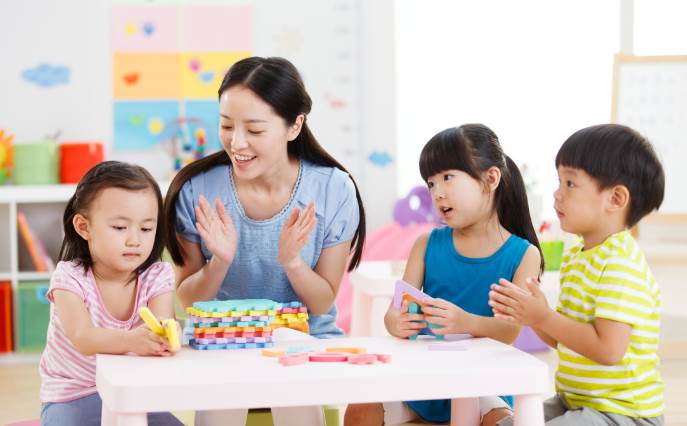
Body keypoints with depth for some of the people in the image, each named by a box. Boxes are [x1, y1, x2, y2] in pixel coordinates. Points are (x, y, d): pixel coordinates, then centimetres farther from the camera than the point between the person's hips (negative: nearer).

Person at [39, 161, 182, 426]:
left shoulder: (157, 277, -6)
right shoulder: (70, 277, -14)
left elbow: (162, 329, -20)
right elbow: (82, 338, -30)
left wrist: (162, 339, -46)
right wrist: (129, 340, -51)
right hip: (71, 399, -3)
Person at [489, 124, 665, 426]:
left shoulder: (621, 263, -21)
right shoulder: (576, 256, 10)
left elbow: (609, 348, -29)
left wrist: (544, 318, -21)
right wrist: (531, 317, -5)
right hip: (574, 401, 10)